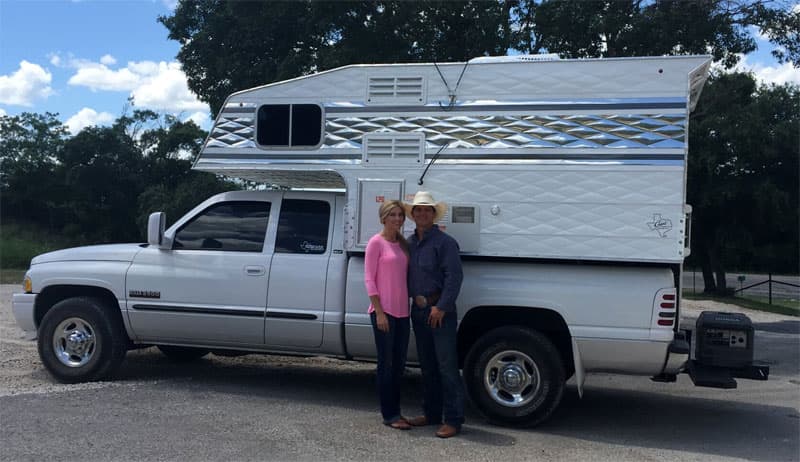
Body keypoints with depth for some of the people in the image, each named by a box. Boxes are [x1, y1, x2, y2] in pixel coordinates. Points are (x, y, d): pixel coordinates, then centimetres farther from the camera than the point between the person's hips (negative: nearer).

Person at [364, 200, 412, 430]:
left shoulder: (403, 244, 12)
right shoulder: (376, 242, -7)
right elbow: (369, 279, -10)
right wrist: (379, 312, -15)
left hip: (402, 312, 7)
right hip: (384, 312, -7)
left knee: (399, 364, 12)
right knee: (386, 364, 1)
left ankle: (395, 411, 23)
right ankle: (389, 415, 9)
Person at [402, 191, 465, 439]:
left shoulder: (444, 242, -8)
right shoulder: (409, 243, 14)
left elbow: (454, 277, -13)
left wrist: (441, 307, -18)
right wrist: (413, 302, 8)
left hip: (440, 311, -7)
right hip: (418, 310, 8)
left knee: (447, 366, -7)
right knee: (427, 366, 14)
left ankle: (453, 420, -2)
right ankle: (432, 413, 25)